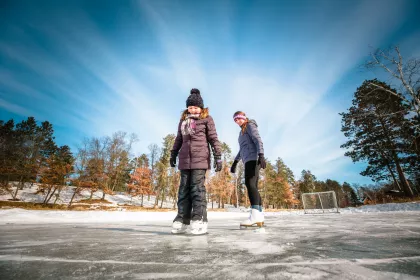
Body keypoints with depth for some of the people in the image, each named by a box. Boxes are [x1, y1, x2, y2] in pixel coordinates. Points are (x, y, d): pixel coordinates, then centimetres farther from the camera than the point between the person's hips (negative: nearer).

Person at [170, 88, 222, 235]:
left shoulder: (207, 119, 5)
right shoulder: (183, 120, 18)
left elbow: (213, 138, 0)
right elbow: (179, 139, 23)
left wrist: (218, 157, -6)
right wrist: (173, 154, 19)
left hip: (200, 158, -5)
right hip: (185, 158, 5)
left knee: (197, 188, -8)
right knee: (184, 188, 4)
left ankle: (199, 221, -3)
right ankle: (182, 220, 9)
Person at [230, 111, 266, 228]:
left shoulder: (250, 125, 6)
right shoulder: (242, 131, 30)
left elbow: (258, 140, -10)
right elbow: (242, 149, 32)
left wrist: (261, 155, -24)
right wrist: (235, 162, 28)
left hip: (253, 158, -9)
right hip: (249, 160, 9)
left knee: (250, 183, -22)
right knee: (253, 186, 1)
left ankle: (255, 215, -28)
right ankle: (260, 217, 1)